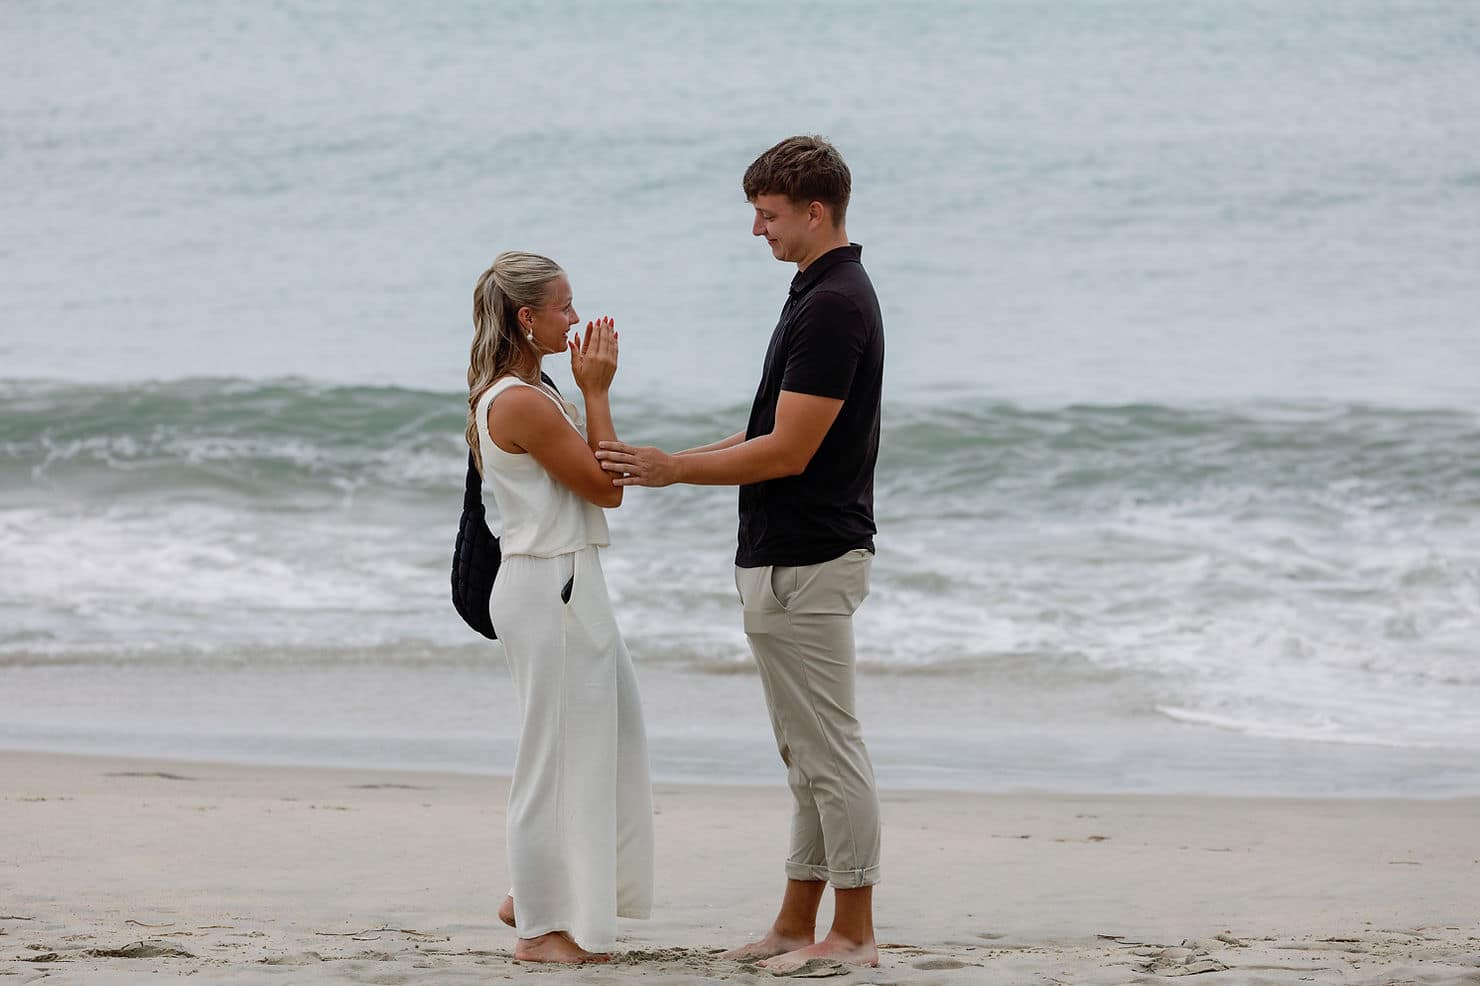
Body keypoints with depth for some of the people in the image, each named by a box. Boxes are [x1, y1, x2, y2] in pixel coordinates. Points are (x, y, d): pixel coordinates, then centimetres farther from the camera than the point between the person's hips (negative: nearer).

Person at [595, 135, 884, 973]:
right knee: (808, 751, 12)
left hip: (806, 565, -11)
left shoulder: (834, 306, -20)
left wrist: (675, 469, -12)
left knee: (829, 749, -5)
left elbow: (789, 451, -22)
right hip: (787, 558, 11)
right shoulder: (827, 294, 13)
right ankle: (799, 925, 17)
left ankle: (853, 933, 0)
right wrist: (673, 463, 15)